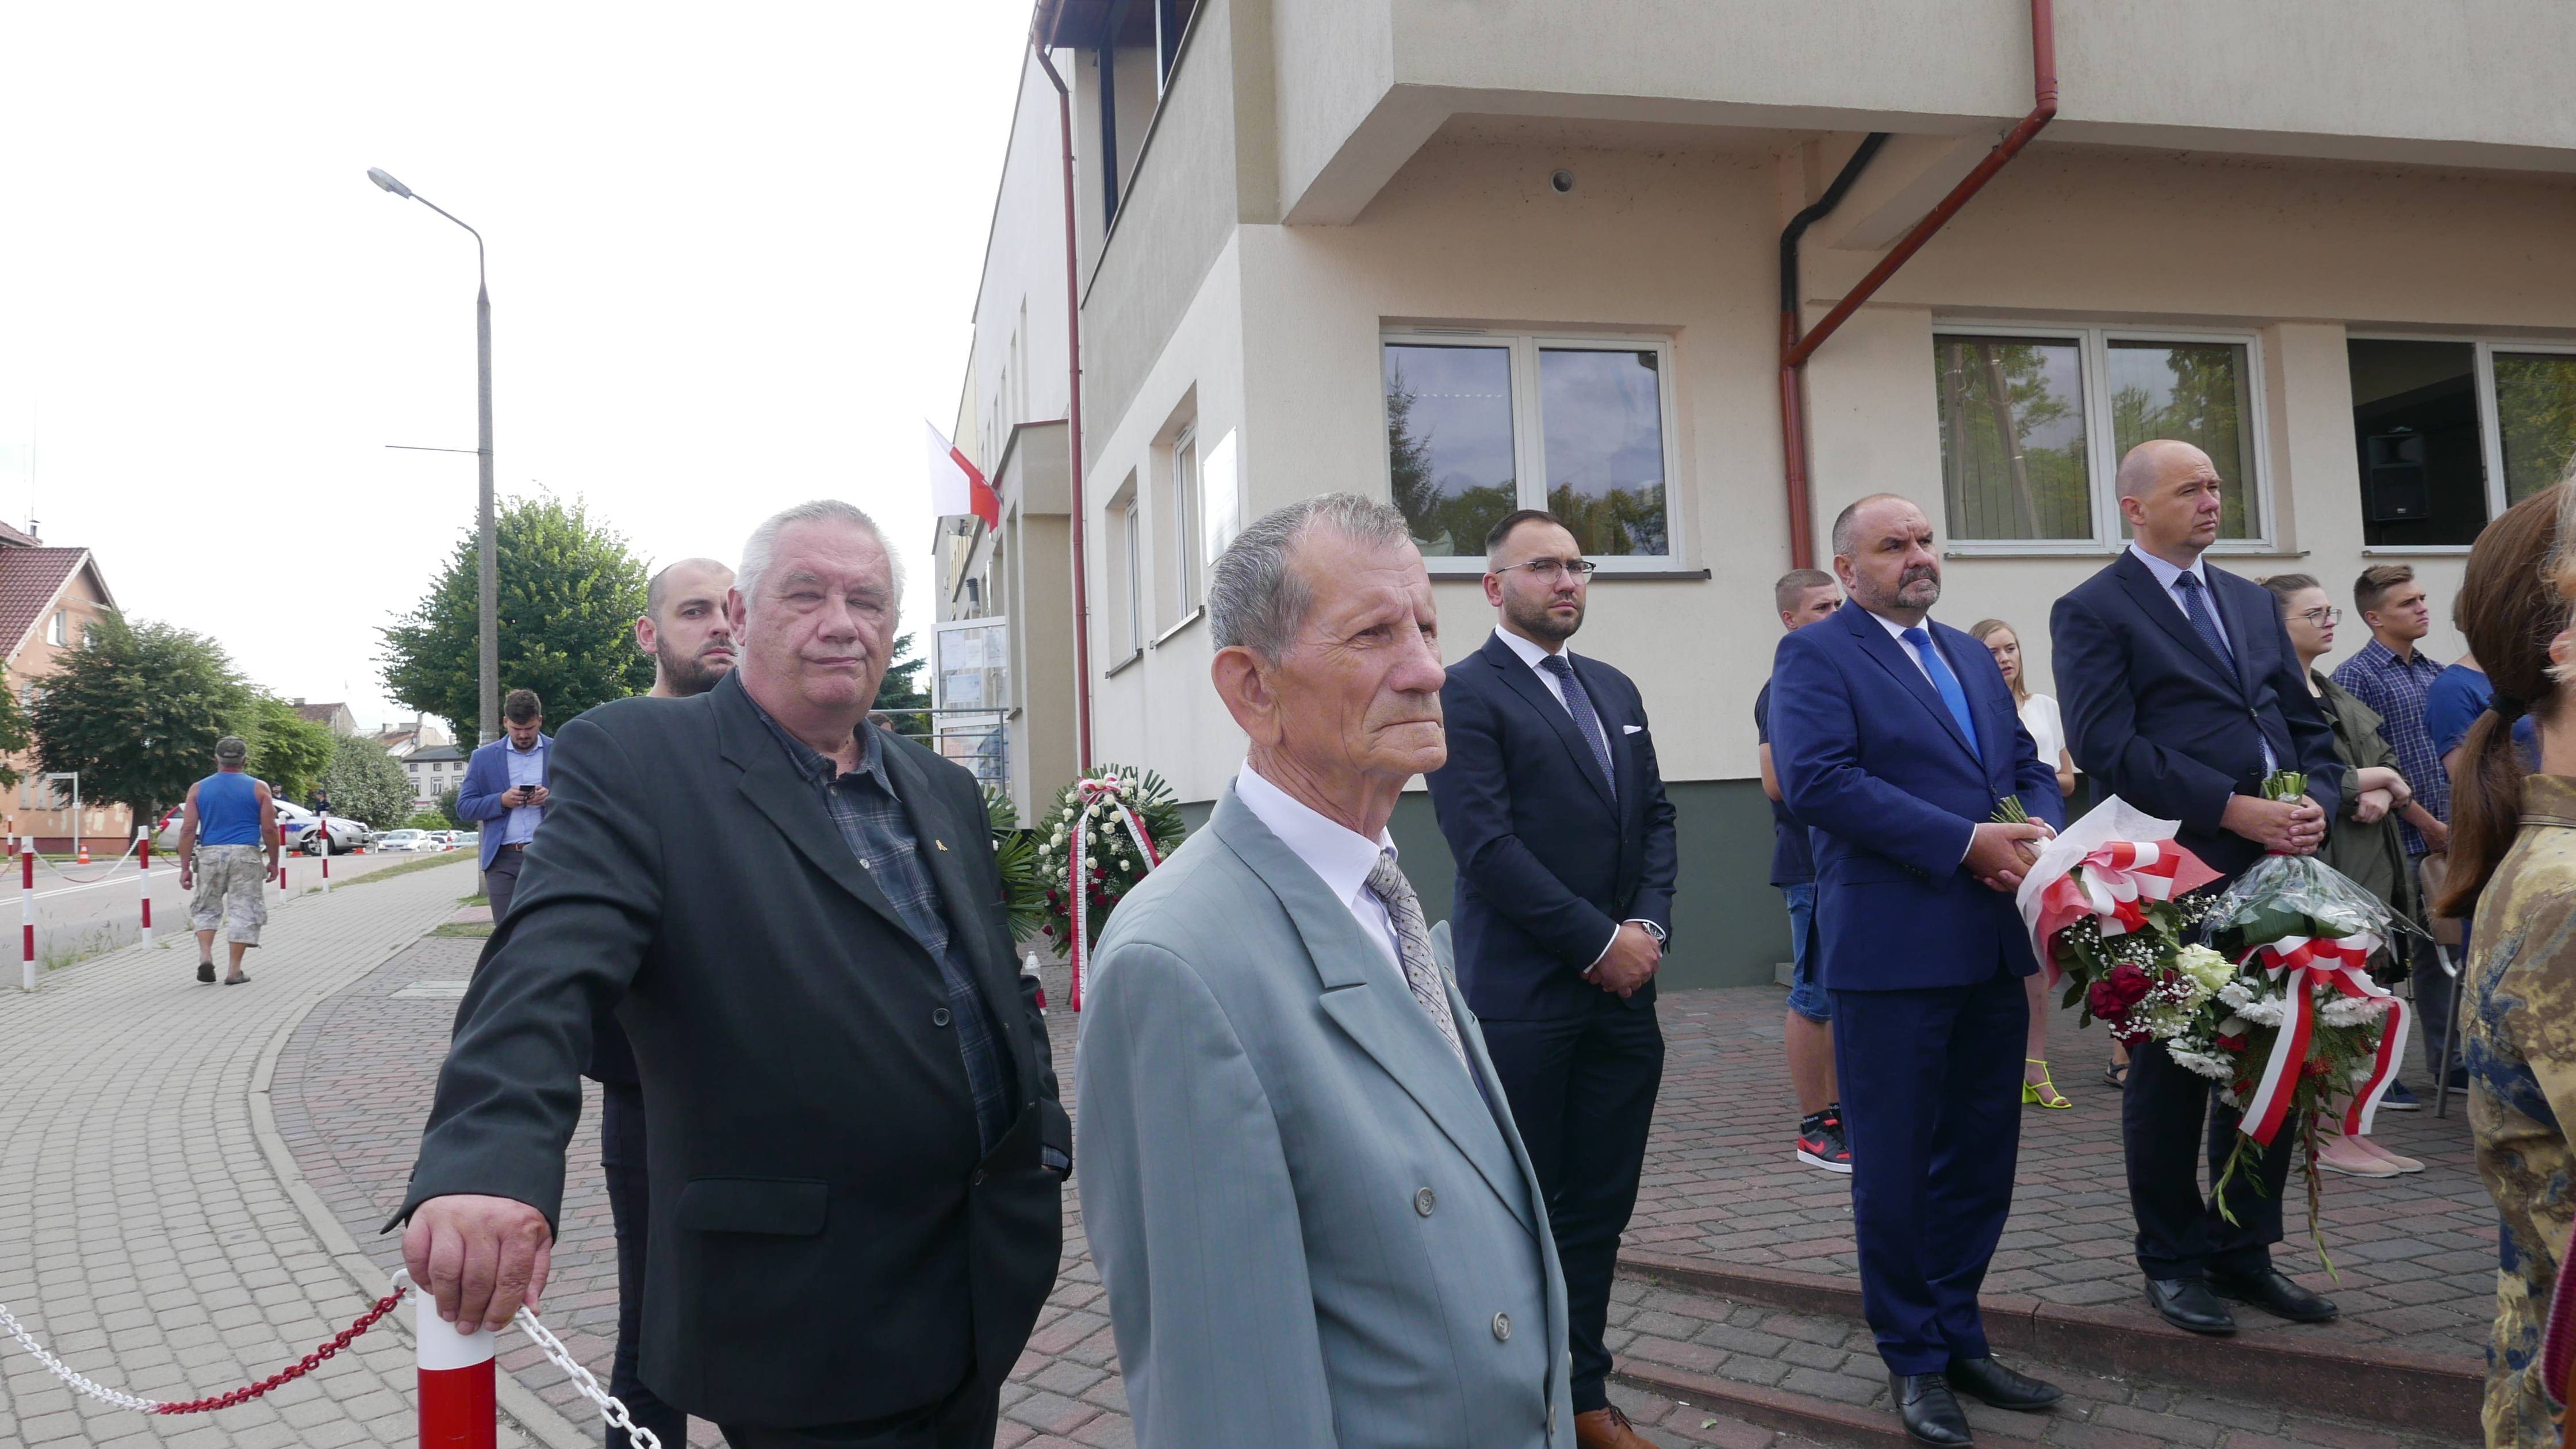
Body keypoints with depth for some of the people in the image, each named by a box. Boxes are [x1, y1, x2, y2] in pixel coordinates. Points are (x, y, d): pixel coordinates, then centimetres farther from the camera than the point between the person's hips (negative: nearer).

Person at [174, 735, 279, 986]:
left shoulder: (198, 789, 5)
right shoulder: (258, 788, 1)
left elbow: (188, 830, 0)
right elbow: (269, 829, -2)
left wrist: (185, 867, 3)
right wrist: (273, 862, 9)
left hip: (209, 854, 2)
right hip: (246, 855, -2)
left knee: (206, 908, 18)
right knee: (243, 910, 3)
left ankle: (205, 955, 0)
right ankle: (234, 970, 3)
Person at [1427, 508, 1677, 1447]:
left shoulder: (1615, 691, 16)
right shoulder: (1465, 694, -7)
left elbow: (1655, 818, 15)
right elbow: (1487, 845, -15)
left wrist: (1649, 927, -2)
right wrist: (1600, 942, -13)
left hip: (1621, 992, 6)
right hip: (1523, 998, -6)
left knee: (1600, 1208, 12)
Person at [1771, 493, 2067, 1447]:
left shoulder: (1972, 656, 18)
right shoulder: (1815, 656, -6)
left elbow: (2028, 766, 18)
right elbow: (1817, 780, -19)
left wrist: (2041, 830, -6)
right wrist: (1966, 842, -20)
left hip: (1994, 947, 7)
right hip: (1894, 949, -7)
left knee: (1981, 1153, 15)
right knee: (1895, 1166, 4)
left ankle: (1958, 1338, 30)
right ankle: (1914, 1360, 19)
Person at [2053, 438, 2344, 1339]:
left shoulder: (2253, 604, 18)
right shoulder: (2094, 612, -4)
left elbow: (2306, 722, 16)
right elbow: (2107, 746, -15)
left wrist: (2317, 802, -4)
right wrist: (2234, 810, -19)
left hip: (2275, 870, 7)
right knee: (2170, 1076, 5)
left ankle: (2243, 1251, 26)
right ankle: (2173, 1260, 19)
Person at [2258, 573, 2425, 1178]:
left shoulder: (2337, 696, 20)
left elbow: (2388, 761, 17)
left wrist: (2384, 792, -5)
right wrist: (2359, 781, -12)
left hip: (2371, 871, 9)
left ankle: (2350, 1129, 19)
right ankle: (2328, 1135, 4)